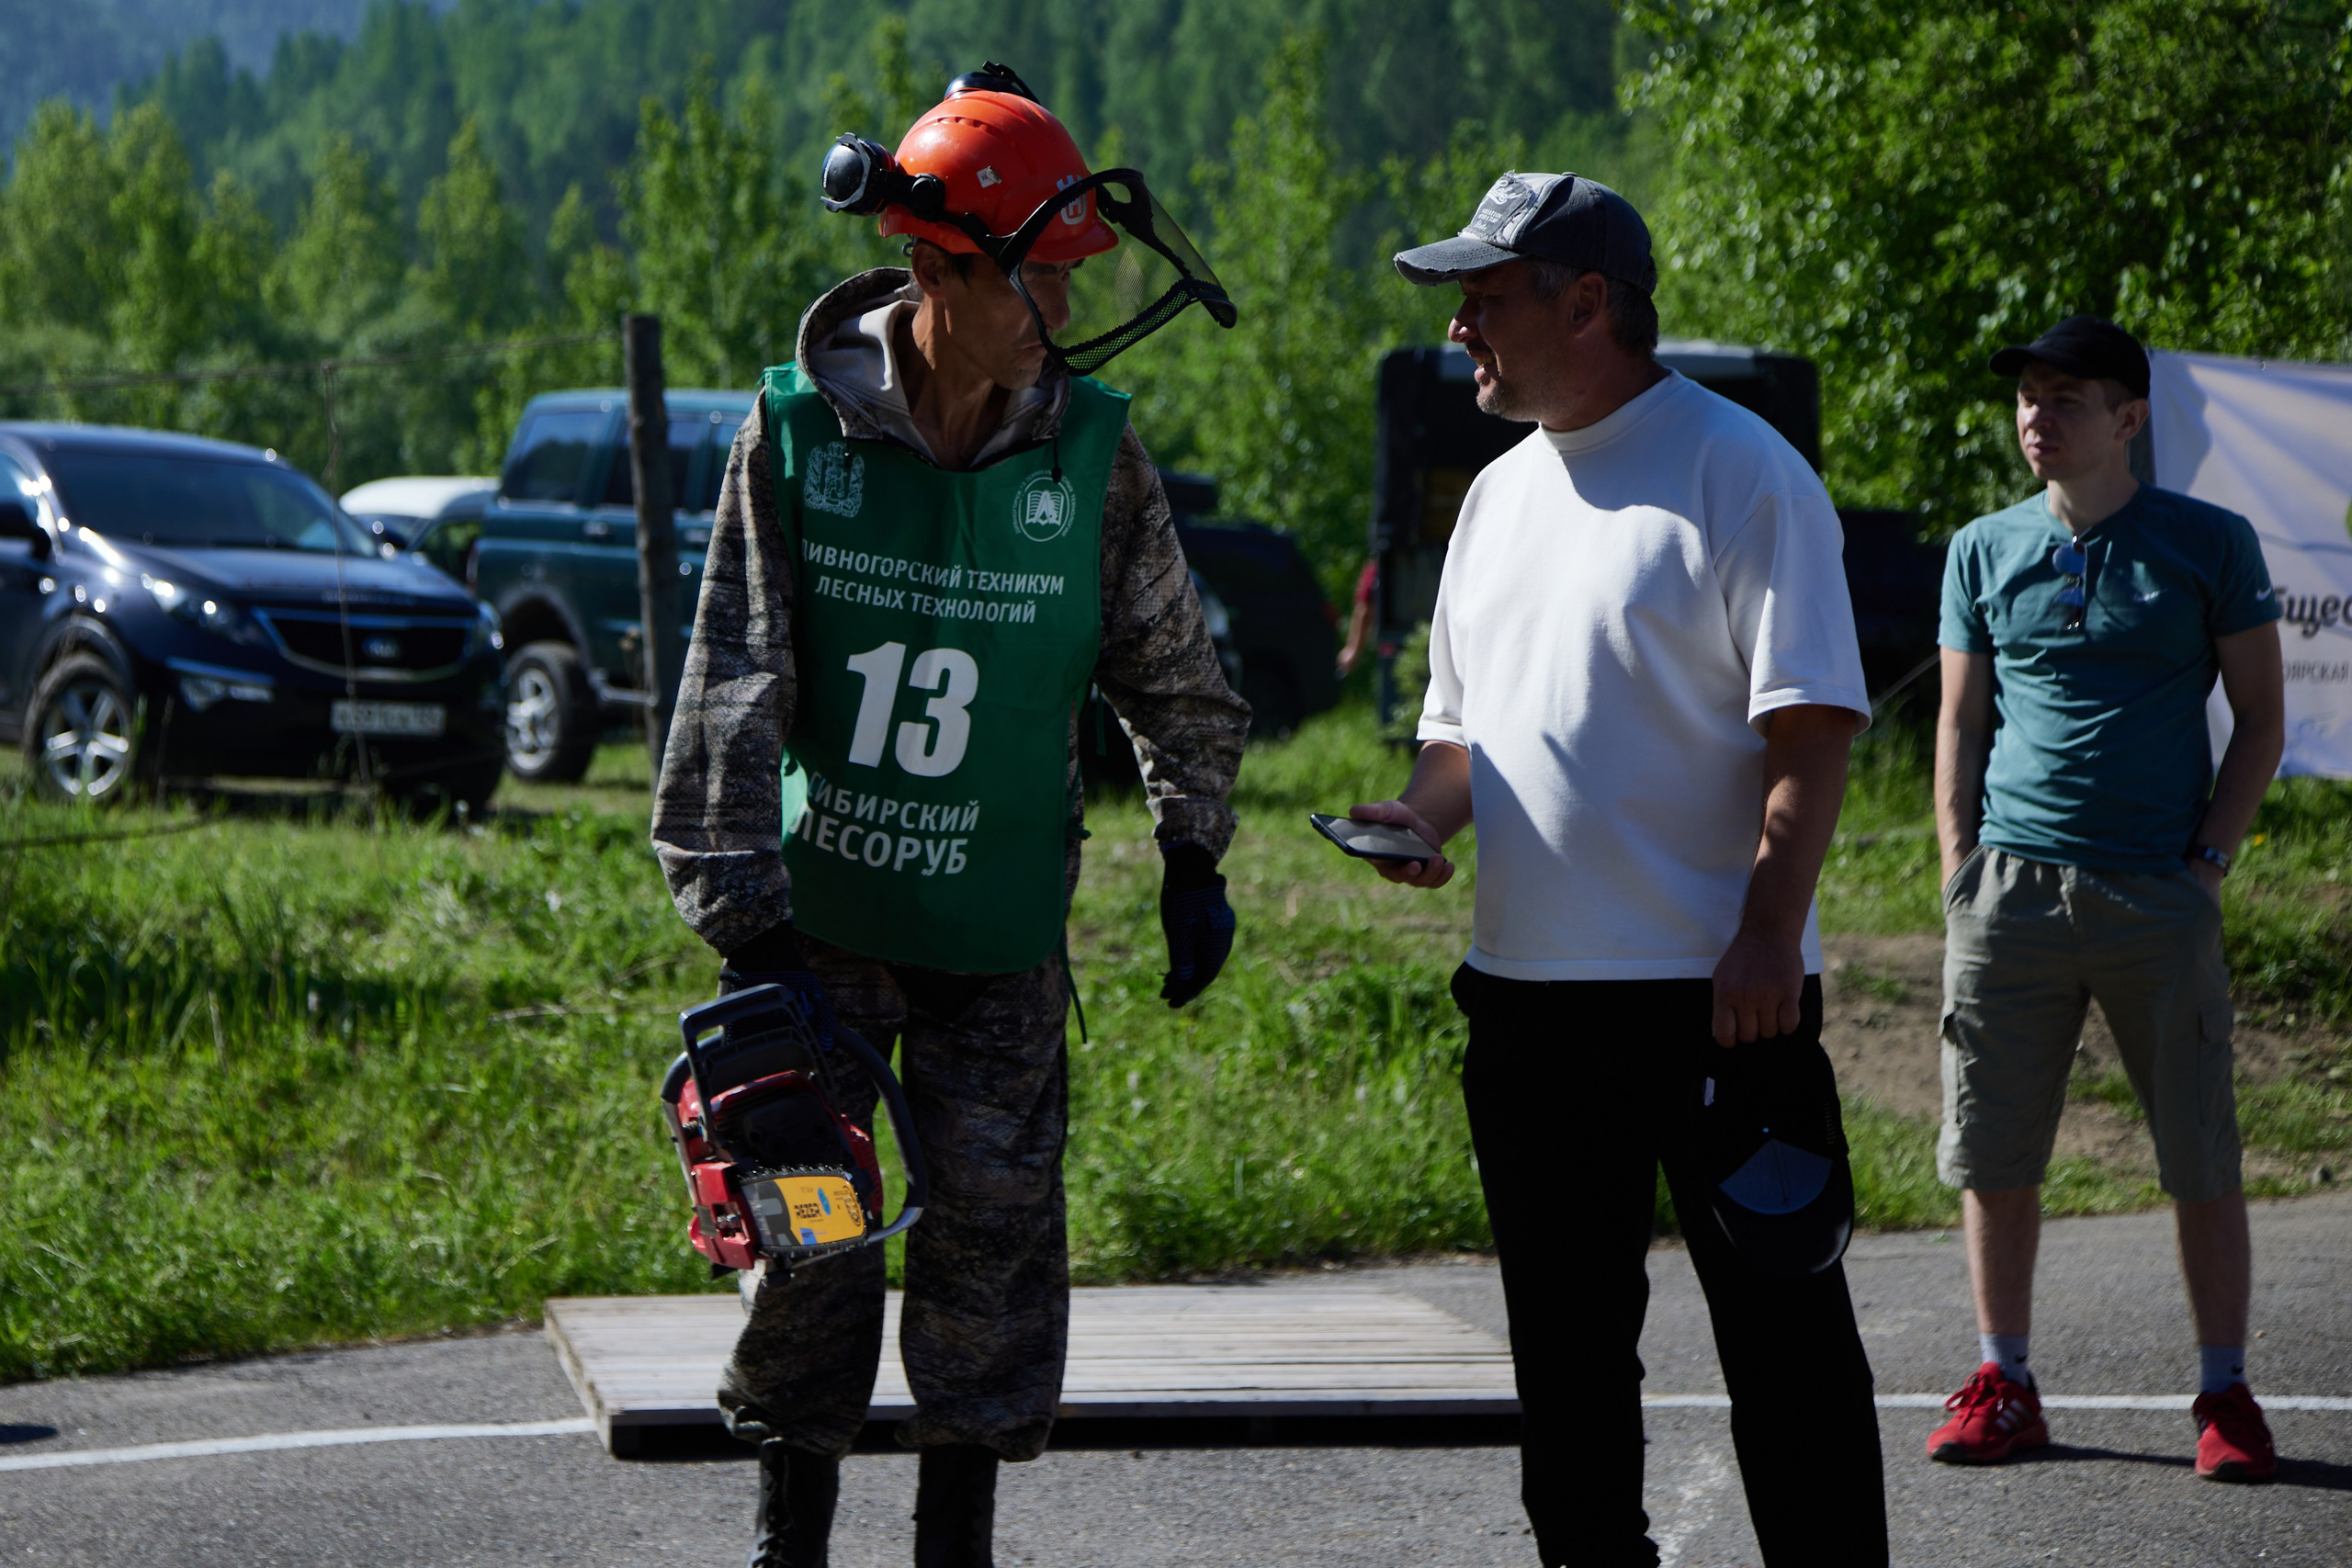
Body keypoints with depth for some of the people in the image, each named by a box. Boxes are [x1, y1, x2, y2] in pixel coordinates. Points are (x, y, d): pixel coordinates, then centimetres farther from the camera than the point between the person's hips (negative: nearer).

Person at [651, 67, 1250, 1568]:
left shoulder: (1092, 448, -5)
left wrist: (1194, 858, 11)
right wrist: (742, 919, -13)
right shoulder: (797, 431, -9)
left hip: (1001, 927, 1)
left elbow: (1173, 667, 10)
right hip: (823, 906, -1)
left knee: (995, 1217, 0)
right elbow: (734, 685, -9)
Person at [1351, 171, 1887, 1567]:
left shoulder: (1740, 470, -7)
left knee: (1781, 1332, -4)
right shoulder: (1502, 494, 17)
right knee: (1564, 1344, 12)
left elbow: (1813, 728, -12)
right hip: (1526, 988, 7)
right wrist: (1425, 816, 3)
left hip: (1717, 992, -7)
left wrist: (1767, 930, -20)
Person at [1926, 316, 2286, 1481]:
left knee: (2202, 1161, -1)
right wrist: (1961, 880, 4)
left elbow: (2261, 716, 6)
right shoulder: (1983, 553, 10)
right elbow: (1959, 727, 14)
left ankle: (2225, 1395, 8)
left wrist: (2209, 857, -4)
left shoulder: (2209, 545, 3)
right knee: (1994, 1157, 4)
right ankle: (2004, 1385, 14)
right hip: (2011, 892, 2)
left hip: (2159, 896, -2)